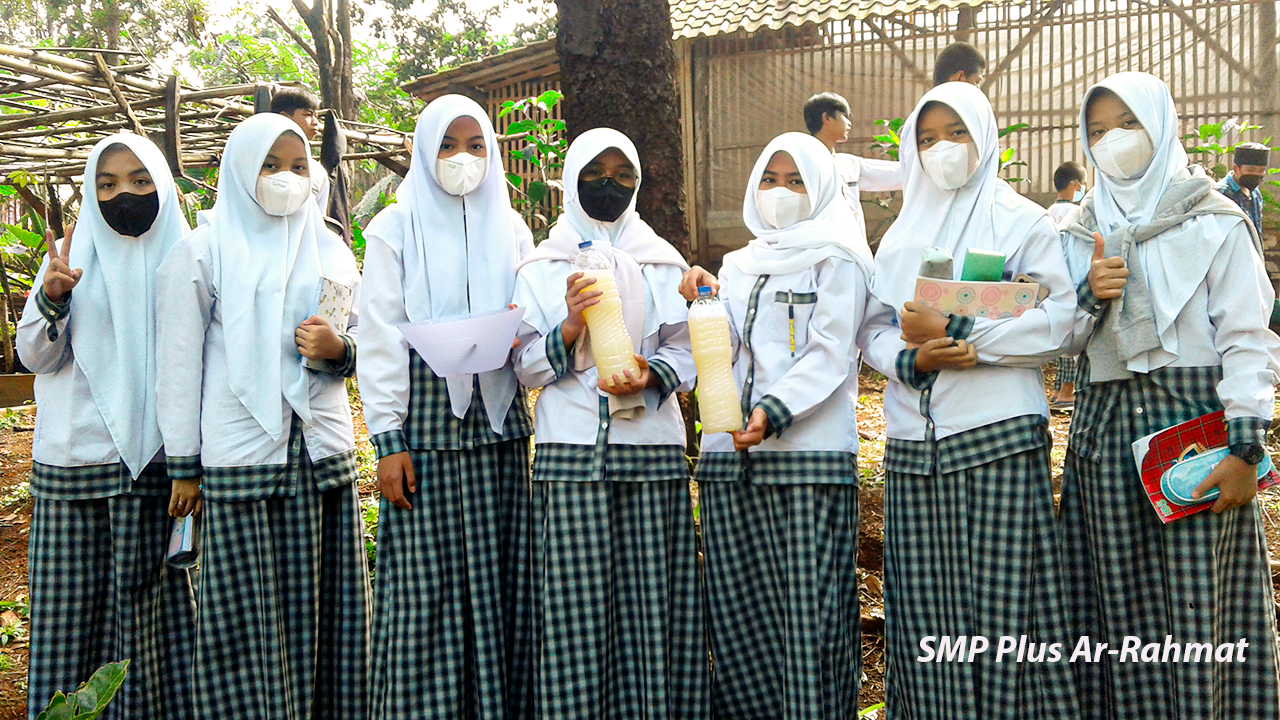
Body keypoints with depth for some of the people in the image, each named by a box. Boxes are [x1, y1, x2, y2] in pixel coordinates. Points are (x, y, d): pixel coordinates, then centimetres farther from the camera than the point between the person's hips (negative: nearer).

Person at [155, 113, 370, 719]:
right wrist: (183, 466, -2)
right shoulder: (203, 252, 5)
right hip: (241, 456, -3)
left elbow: (362, 346, 17)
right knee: (248, 613, -1)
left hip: (323, 452, 3)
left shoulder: (329, 250, 15)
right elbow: (180, 365, 2)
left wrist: (337, 349, -7)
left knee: (324, 604, 4)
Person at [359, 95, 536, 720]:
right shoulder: (397, 228, 5)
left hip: (497, 425, 3)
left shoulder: (510, 229, 14)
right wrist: (386, 439, -8)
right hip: (425, 423, -3)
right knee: (425, 584, -4)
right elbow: (380, 340, 0)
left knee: (498, 578, 3)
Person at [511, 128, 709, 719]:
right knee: (574, 602, -4)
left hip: (652, 449, 2)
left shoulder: (664, 263, 15)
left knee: (651, 595, -1)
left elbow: (685, 349, 8)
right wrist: (569, 329, -13)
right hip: (571, 449, -1)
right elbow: (524, 365, 5)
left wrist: (650, 374, -13)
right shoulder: (541, 267, 11)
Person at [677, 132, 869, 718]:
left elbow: (829, 356, -6)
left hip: (808, 454, -5)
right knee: (737, 611, 4)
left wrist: (773, 412, -20)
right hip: (729, 456, 5)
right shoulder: (738, 265, 22)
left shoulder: (836, 259, 6)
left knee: (808, 612, -7)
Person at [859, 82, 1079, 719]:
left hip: (997, 439, -4)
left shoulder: (1021, 221, 6)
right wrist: (912, 358, -8)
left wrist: (952, 332, -13)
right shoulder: (902, 234, 20)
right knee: (924, 610, 3)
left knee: (999, 606, -5)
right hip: (913, 445, 4)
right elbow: (874, 330, 14)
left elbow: (1055, 323, -6)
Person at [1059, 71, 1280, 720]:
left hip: (1193, 421, -3)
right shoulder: (1082, 233, 15)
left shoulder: (1216, 223, 2)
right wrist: (1092, 297, -8)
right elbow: (1065, 341, 13)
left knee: (1198, 604, -5)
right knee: (1122, 601, 5)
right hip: (1105, 427, 4)